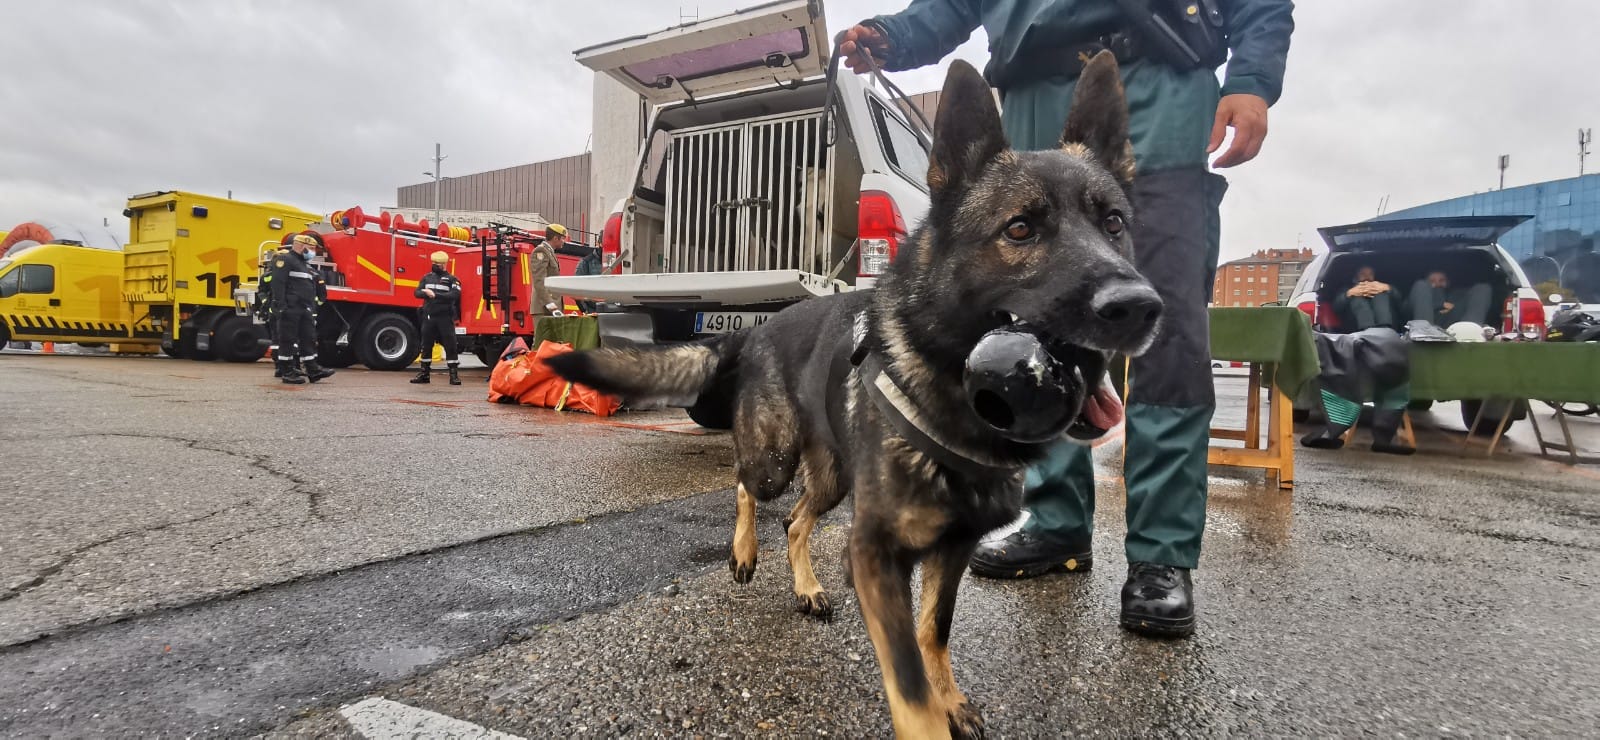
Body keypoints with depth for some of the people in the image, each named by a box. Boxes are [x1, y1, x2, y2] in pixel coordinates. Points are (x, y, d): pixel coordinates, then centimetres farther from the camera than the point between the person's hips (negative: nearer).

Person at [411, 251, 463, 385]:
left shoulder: (451, 279, 1)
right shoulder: (427, 277, 14)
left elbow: (455, 295, -15)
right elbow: (417, 292, 5)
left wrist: (436, 295, -18)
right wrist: (427, 293, -16)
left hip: (445, 317, -4)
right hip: (428, 316, 4)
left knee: (450, 345, -5)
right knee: (426, 345, 9)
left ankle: (454, 374, -1)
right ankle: (424, 373, 18)